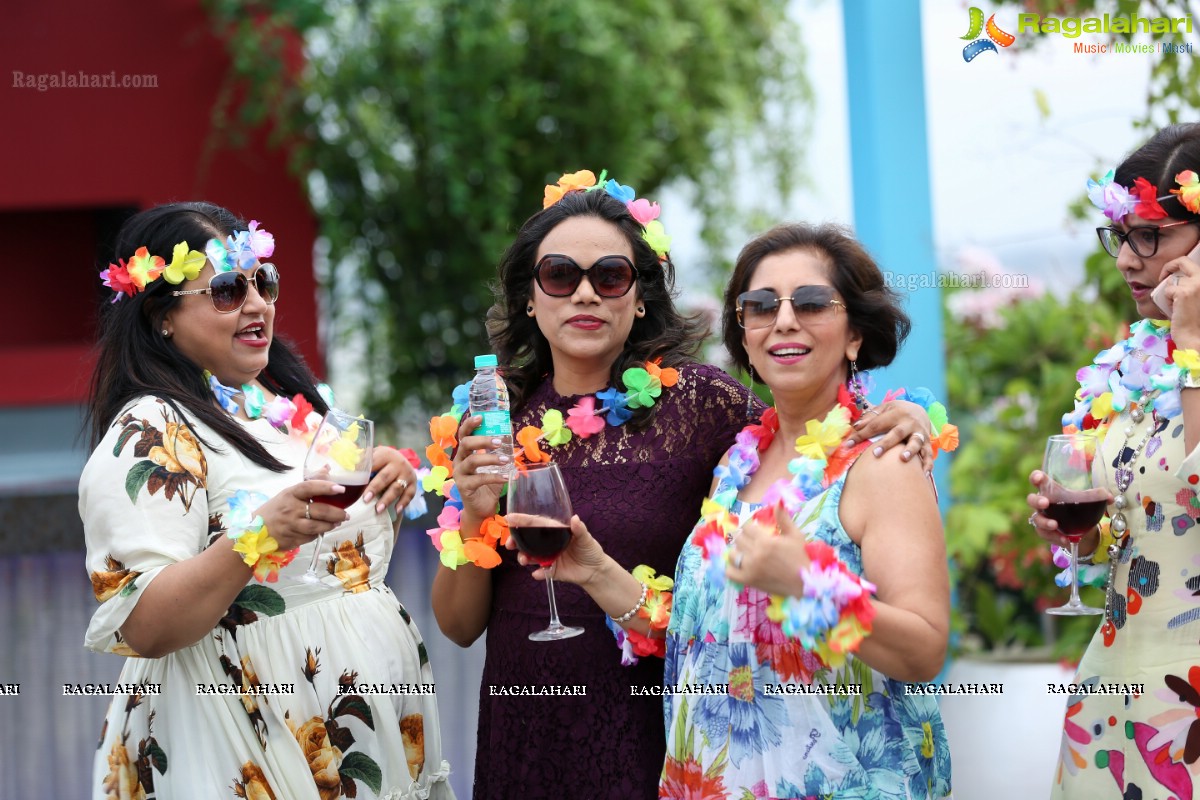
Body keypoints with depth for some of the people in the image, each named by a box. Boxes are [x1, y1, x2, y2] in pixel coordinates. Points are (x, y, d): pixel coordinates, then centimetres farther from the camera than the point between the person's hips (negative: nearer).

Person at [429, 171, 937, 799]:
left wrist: (888, 425, -13)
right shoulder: (493, 419, 1)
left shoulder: (698, 404, -7)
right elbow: (459, 625, 4)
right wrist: (475, 516, -13)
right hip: (519, 743, 3)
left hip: (650, 748, -3)